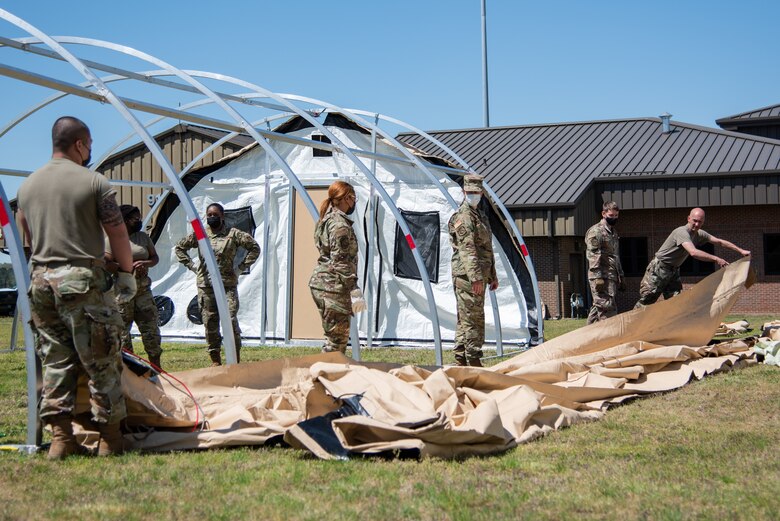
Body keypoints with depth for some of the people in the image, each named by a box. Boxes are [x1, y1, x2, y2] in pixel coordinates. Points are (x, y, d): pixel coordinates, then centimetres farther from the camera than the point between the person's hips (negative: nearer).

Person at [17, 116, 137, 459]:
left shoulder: (28, 185, 13)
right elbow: (118, 234, -3)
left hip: (40, 279, 6)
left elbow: (29, 236, 19)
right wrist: (127, 272, 9)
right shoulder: (94, 182, -5)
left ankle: (60, 437, 10)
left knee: (55, 361, 11)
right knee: (101, 362, 2)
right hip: (82, 279, -6)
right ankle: (110, 438, 7)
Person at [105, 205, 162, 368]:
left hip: (143, 289, 6)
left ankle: (156, 367, 12)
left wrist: (145, 263, -5)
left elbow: (155, 257, 16)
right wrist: (130, 267, -17)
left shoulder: (143, 237, 14)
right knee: (122, 330, -2)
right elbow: (106, 263, -14)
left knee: (151, 327, 4)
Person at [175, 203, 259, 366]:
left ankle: (236, 360, -2)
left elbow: (254, 248, 7)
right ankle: (215, 361, 15)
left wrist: (241, 268, 2)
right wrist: (192, 266, 11)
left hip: (228, 285, -2)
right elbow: (180, 248, 21)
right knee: (210, 323, 4)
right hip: (205, 286, 2)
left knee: (231, 321, -11)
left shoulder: (233, 234, 3)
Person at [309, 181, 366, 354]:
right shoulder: (340, 225, -15)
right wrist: (354, 289, -18)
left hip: (320, 283, 10)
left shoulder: (326, 220, 16)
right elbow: (341, 262, -20)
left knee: (334, 336, 15)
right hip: (333, 287, -10)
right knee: (337, 339, -7)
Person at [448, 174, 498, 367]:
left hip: (479, 275, 10)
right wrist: (476, 277, -27)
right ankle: (474, 361, -6)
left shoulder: (480, 215, 21)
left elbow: (487, 249, 26)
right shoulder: (463, 217, -10)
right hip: (467, 276, -10)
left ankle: (461, 360, 18)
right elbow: (467, 249, -20)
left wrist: (492, 275, 26)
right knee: (473, 318, -9)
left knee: (465, 320, 12)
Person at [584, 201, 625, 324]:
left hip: (612, 277, 9)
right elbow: (593, 256, -15)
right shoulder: (595, 231, -7)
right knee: (608, 308, -12)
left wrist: (620, 277, 24)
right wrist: (598, 277, -21)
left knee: (598, 307, 11)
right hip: (602, 277, -9)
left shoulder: (613, 232, 23)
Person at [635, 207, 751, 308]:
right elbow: (693, 252, -38)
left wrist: (740, 251, 7)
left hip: (674, 271, 8)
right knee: (646, 300, -7)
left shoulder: (699, 234, 3)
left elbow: (719, 242, 10)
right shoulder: (682, 232, -25)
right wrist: (716, 259, -36)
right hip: (658, 269, -8)